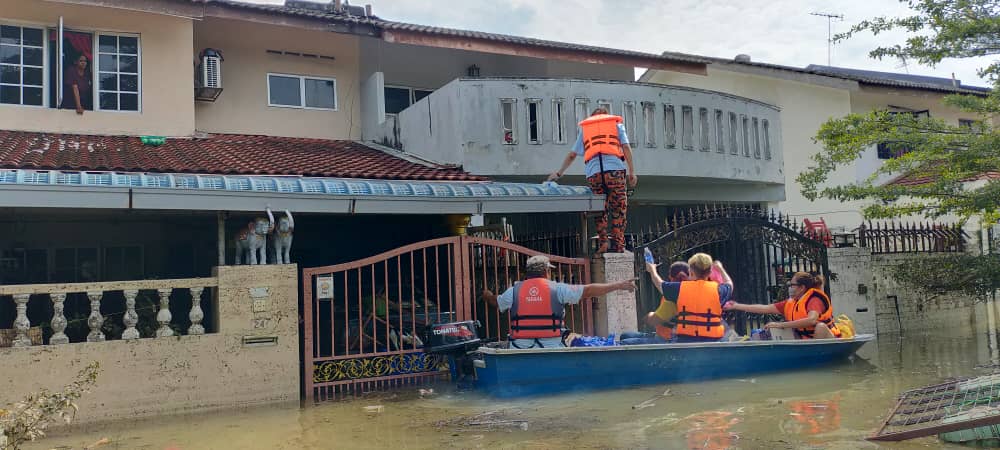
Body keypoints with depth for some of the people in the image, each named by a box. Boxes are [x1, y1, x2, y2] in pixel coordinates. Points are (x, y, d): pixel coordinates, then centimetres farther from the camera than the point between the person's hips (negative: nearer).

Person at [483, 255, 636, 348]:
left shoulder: (515, 290, 5)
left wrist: (487, 295, 48)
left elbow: (496, 302, 23)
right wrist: (619, 285, 8)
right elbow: (589, 290, 1)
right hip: (551, 348, -1)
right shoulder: (556, 289, 0)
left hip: (522, 350, 2)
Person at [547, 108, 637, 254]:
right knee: (618, 209, 1)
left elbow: (572, 155, 26)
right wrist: (632, 171, 7)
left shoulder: (583, 128, 27)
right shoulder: (617, 124, 23)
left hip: (593, 172, 2)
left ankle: (602, 243, -5)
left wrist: (559, 173, 35)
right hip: (615, 169, -1)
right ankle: (618, 245, -4)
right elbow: (626, 147, 9)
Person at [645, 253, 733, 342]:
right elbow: (729, 284, 23)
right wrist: (720, 269, 43)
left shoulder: (680, 288, -1)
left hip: (685, 339, 0)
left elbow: (659, 284, 17)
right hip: (712, 339, 0)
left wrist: (652, 270, 38)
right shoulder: (717, 289, -1)